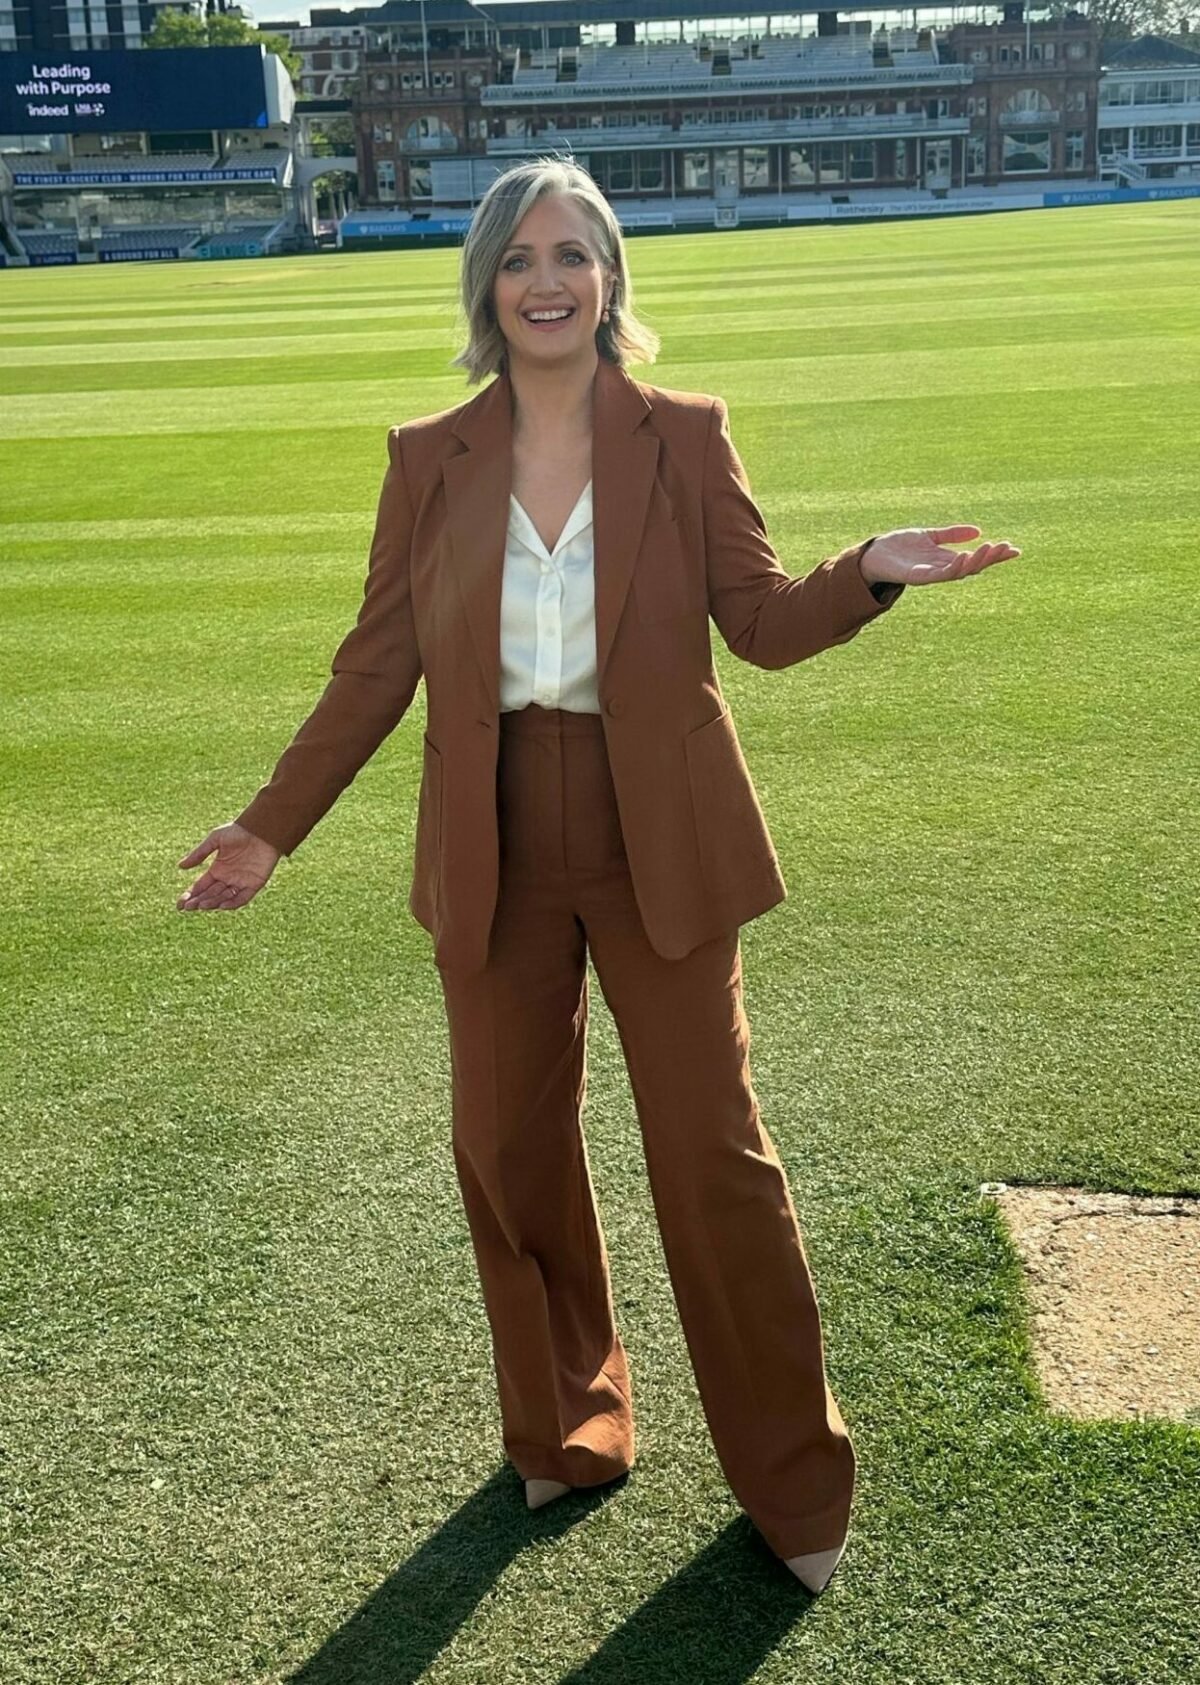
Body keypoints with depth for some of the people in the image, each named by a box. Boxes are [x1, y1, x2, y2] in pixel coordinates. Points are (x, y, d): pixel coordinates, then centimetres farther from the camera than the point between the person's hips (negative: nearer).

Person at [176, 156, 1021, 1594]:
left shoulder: (686, 436, -1)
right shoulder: (429, 460, 3)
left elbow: (766, 622, -2)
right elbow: (378, 664, 4)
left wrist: (871, 570, -22)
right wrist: (273, 825, 1)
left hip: (660, 851, -2)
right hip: (497, 857, 2)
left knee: (713, 1156, 3)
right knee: (508, 1151, 11)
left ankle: (793, 1487, 21)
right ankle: (563, 1433, 34)